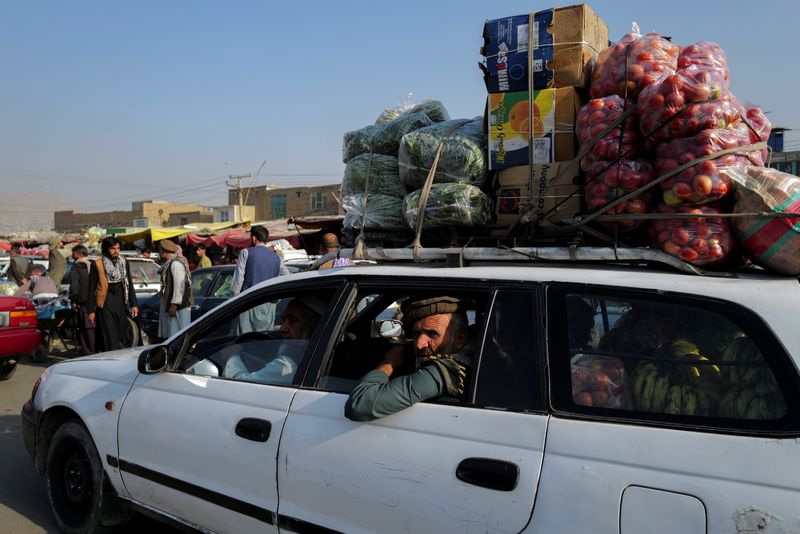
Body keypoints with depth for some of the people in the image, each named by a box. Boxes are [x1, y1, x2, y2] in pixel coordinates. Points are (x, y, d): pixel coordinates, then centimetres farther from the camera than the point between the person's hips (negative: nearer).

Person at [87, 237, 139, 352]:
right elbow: (91, 288, -2)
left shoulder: (123, 262, 9)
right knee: (109, 339, -8)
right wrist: (91, 310, -4)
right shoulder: (97, 264, -4)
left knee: (122, 336, 8)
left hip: (121, 304, 5)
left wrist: (134, 304, 6)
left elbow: (129, 284, 13)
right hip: (105, 306, -4)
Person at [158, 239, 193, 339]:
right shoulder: (170, 263, 15)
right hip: (168, 303, 11)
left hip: (177, 306, -11)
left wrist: (174, 304, -23)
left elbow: (179, 286, -23)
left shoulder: (175, 264, -18)